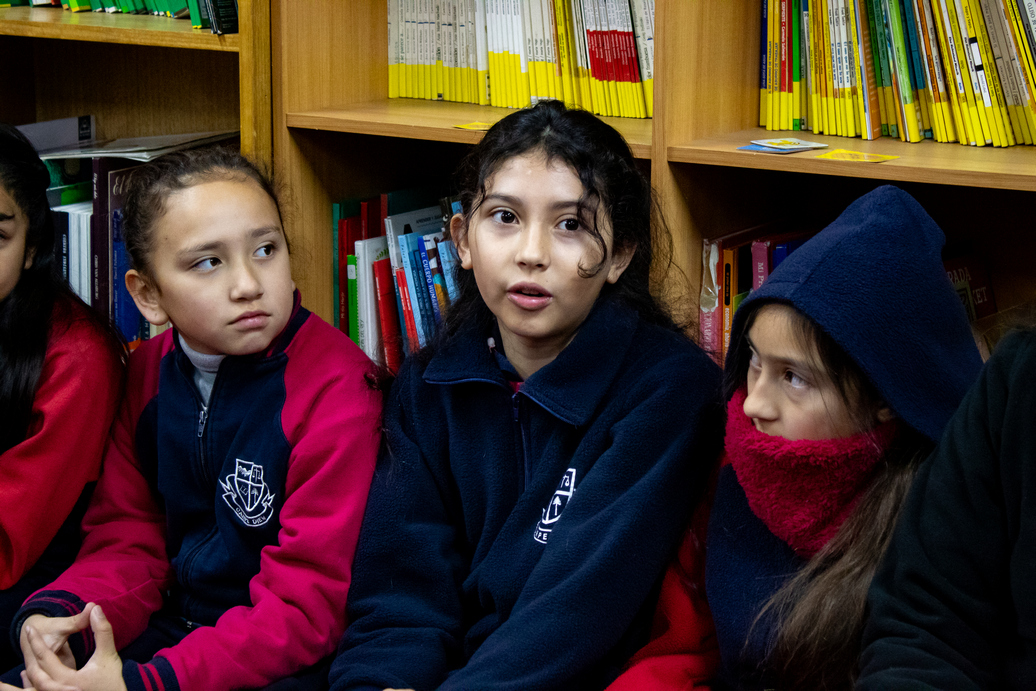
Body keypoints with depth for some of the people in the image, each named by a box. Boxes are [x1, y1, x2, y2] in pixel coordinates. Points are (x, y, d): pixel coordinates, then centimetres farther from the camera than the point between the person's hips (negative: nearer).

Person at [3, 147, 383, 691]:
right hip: (169, 628, 6)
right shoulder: (149, 370, 5)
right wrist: (53, 615, -13)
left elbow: (309, 602, -20)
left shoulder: (336, 387, -17)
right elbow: (128, 537, 9)